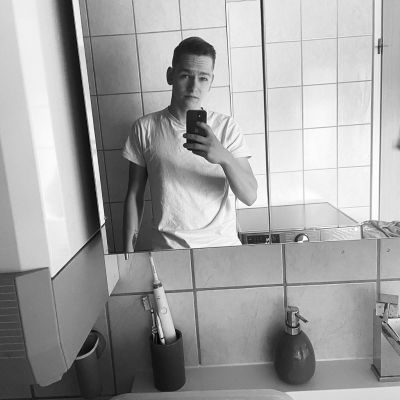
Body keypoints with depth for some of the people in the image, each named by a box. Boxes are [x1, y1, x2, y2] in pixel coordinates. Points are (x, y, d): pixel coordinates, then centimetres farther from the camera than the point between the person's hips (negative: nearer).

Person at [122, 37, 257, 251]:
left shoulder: (226, 127, 0)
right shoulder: (145, 128, 1)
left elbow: (250, 197, -7)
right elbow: (134, 195, 7)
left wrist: (224, 157, -24)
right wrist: (128, 250, 5)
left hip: (221, 244, 1)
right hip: (167, 248, 0)